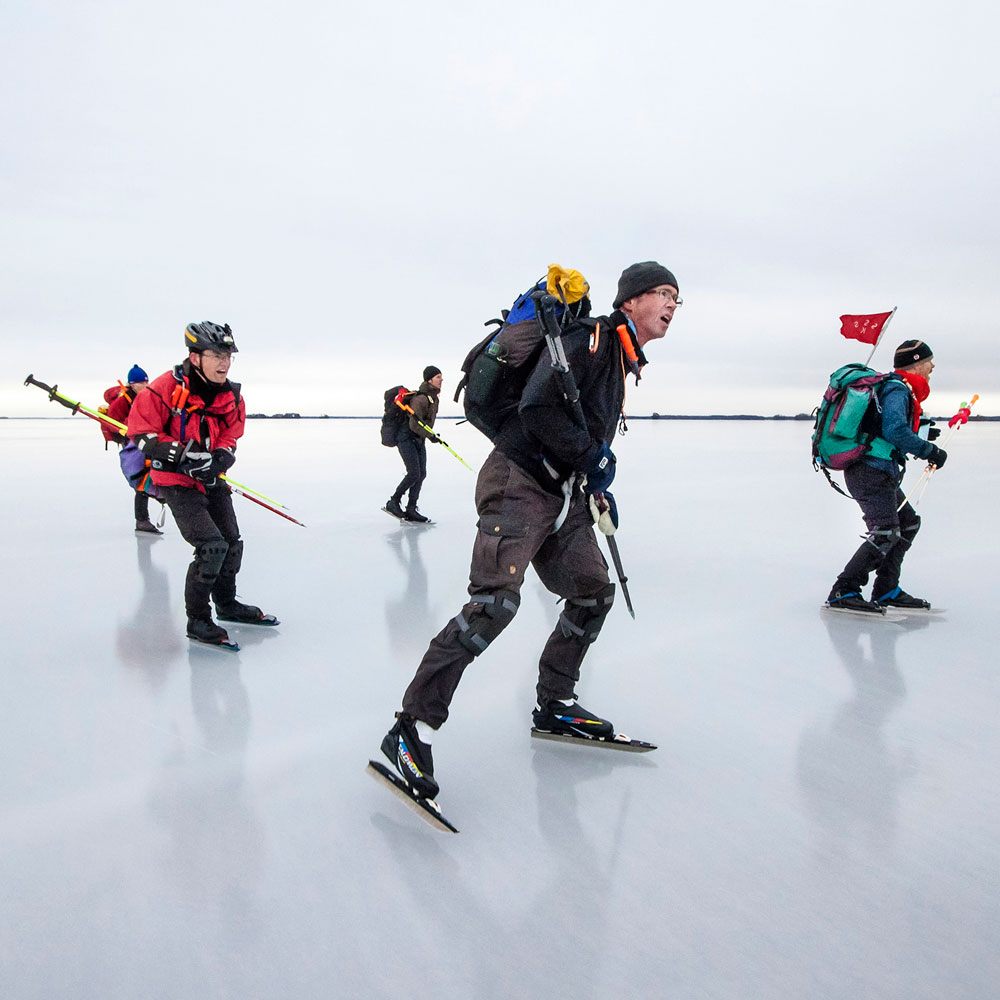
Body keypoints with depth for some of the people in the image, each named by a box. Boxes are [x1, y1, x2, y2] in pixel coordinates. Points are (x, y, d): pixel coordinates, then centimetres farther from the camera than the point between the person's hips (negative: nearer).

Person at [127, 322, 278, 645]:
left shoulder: (232, 396, -2)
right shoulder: (167, 387, -18)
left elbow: (229, 440, 4)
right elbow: (140, 429, -16)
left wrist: (215, 461, -18)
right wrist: (182, 454, -27)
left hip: (211, 480, 7)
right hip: (176, 482, -7)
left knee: (232, 543, 14)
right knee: (212, 546, -17)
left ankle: (226, 603, 39)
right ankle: (197, 620, -1)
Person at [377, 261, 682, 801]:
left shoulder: (621, 362, 21)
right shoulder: (589, 338, -10)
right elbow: (536, 407, -21)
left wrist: (599, 490, 23)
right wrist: (591, 455, -16)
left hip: (562, 493, 10)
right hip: (519, 482, -10)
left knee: (593, 591, 11)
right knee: (495, 600, -24)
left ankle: (554, 705, 26)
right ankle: (412, 728, -17)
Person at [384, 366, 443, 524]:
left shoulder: (433, 396, 10)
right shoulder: (421, 398, -20)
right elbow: (415, 424, -24)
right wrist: (430, 436, -17)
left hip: (418, 439, 9)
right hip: (406, 437, -9)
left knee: (421, 474, 3)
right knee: (414, 474, -14)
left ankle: (411, 510, 7)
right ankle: (393, 502, 2)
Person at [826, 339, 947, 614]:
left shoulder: (896, 388, 20)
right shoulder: (898, 390, -11)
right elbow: (895, 431, -25)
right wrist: (931, 451, -16)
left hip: (879, 473, 11)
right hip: (872, 471, -11)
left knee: (908, 523, 17)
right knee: (886, 533, -18)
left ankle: (886, 591, 17)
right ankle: (843, 591, -18)